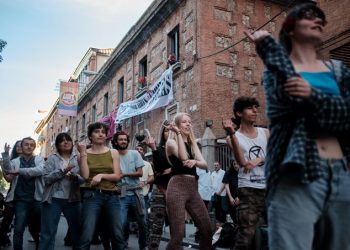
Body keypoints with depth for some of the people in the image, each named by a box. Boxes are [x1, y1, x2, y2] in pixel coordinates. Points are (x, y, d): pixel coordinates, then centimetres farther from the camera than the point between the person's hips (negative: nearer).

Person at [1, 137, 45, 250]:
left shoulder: (39, 159, 6)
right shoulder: (15, 161, 8)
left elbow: (40, 170, -16)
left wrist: (19, 171, -21)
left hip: (37, 199, 0)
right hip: (21, 200, 0)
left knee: (37, 227, 14)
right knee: (18, 229, -8)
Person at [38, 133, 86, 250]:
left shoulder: (78, 158, 6)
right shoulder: (52, 158, 2)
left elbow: (84, 178, 1)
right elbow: (46, 178, -9)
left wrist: (75, 177, -19)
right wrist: (63, 170, -18)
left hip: (72, 200, 2)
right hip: (53, 199, -2)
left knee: (77, 231, 11)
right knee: (48, 232, 1)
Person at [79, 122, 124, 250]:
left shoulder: (113, 152, 8)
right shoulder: (84, 153, 5)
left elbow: (117, 176, 2)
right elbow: (85, 175, -8)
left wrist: (101, 175, -13)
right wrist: (83, 154, -9)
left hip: (112, 196, 2)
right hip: (92, 196, -2)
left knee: (118, 236, 6)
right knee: (86, 237, -7)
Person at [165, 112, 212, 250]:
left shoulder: (193, 144, 20)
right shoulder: (171, 142, 1)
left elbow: (205, 164, 6)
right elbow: (183, 157, -19)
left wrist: (195, 162, -15)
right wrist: (178, 133, -14)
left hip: (193, 188, 7)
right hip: (177, 187, -6)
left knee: (207, 230, 7)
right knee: (178, 234, -10)